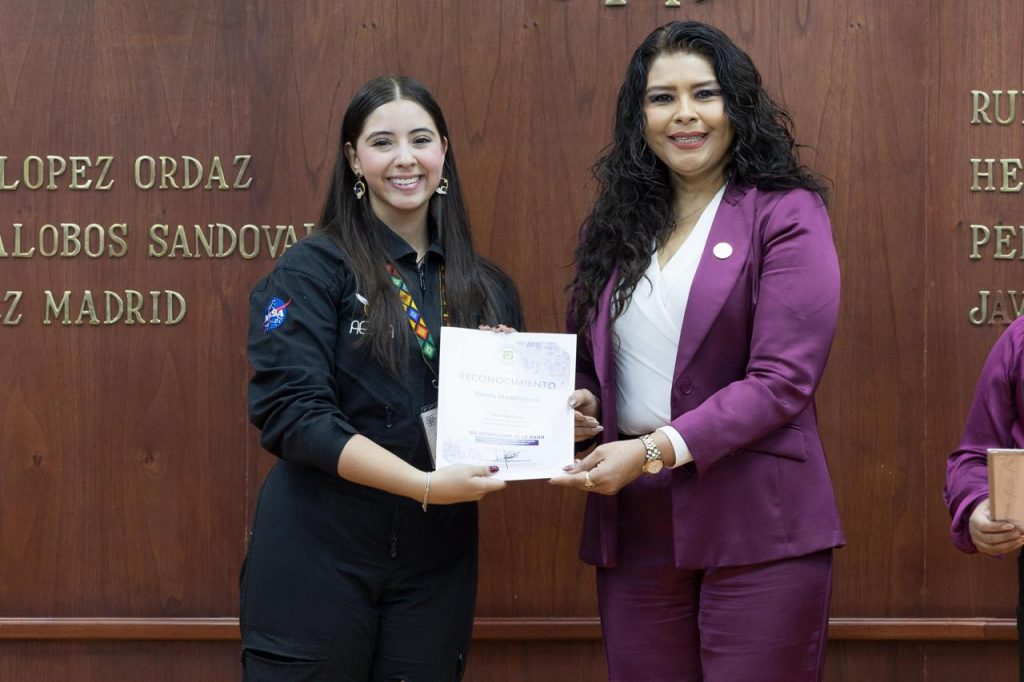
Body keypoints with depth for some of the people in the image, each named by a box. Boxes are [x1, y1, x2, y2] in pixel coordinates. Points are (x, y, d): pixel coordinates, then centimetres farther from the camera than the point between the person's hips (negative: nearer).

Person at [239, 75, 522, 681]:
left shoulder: (487, 288, 9)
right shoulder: (313, 269, -5)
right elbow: (292, 411, -15)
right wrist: (426, 485, -24)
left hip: (436, 564, 4)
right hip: (320, 559, -4)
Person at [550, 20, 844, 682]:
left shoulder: (787, 213, -3)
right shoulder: (619, 224, 14)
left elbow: (781, 380, -12)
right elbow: (589, 363, 22)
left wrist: (654, 450, -18)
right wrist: (580, 404, -2)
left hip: (755, 527, -5)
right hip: (634, 528, 5)